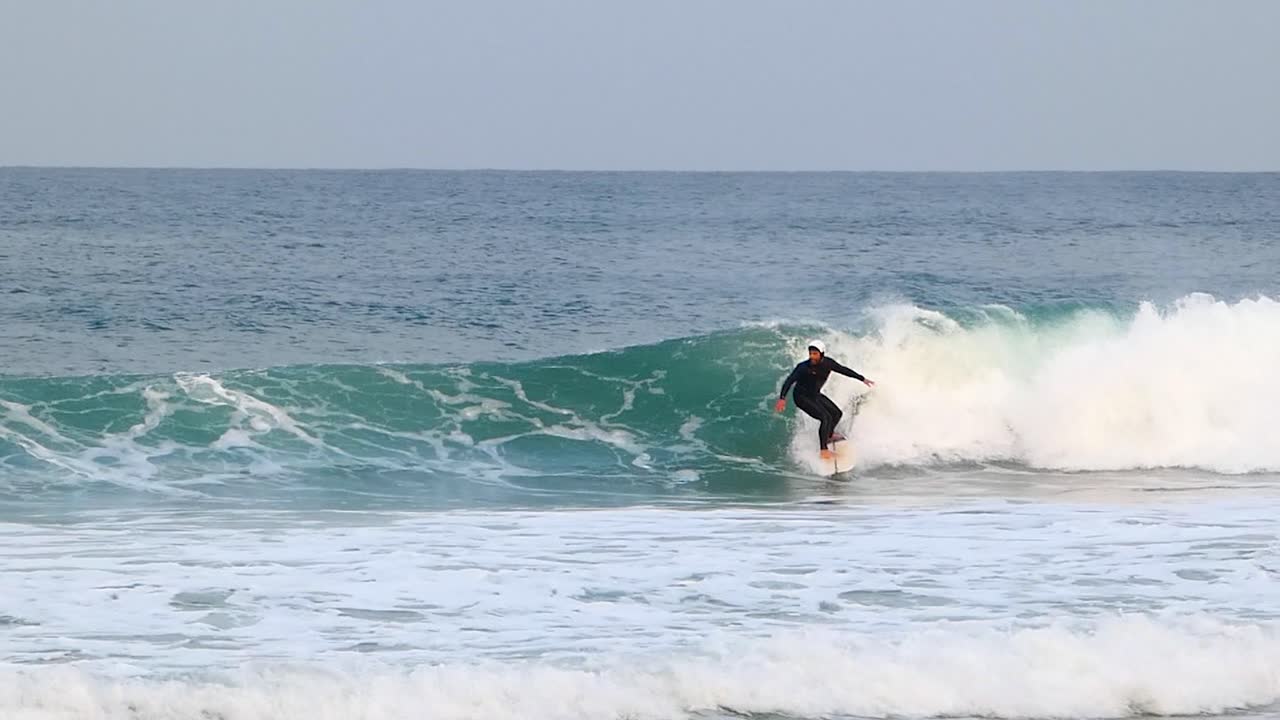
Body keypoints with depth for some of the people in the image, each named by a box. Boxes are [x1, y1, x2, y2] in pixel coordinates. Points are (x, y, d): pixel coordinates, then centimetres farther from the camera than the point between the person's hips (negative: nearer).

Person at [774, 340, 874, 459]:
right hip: (802, 397, -7)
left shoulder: (828, 363, -10)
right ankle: (824, 450, -16)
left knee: (837, 413, 15)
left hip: (815, 395, 7)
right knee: (826, 418, -20)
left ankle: (828, 436, 41)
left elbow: (843, 370, 5)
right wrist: (782, 398, -46)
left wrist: (862, 379, 14)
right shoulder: (804, 367, -28)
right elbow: (790, 380, -33)